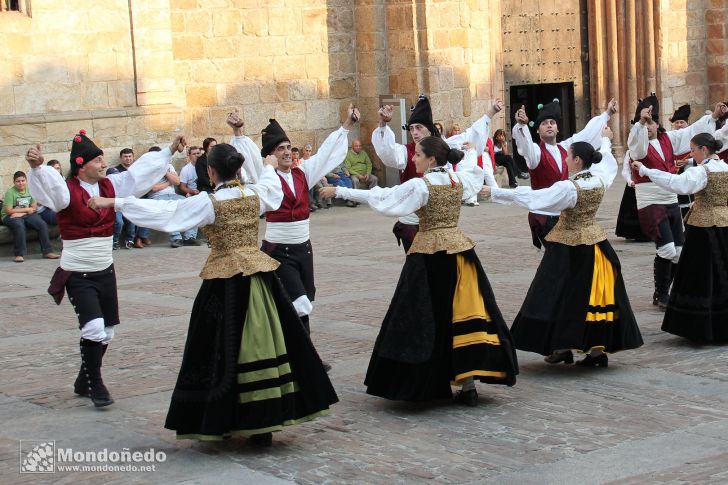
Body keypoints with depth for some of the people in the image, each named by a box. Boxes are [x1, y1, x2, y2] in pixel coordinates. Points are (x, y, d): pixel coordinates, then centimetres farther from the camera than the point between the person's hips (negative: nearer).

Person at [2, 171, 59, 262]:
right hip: (10, 216, -5)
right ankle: (19, 255, -32)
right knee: (19, 226, -37)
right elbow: (8, 210, -16)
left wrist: (21, 213, -15)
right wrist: (26, 209, -10)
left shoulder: (30, 190, 5)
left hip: (26, 215, 5)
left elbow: (34, 208, 2)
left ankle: (47, 251, -13)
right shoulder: (10, 192, -10)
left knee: (43, 224, -18)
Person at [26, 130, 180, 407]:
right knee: (94, 328, -19)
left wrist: (170, 151, 14)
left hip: (105, 271, 7)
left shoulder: (110, 185, 3)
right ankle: (95, 385, -2)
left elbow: (141, 170, 10)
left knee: (106, 332, 12)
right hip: (78, 274, -6)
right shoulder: (68, 190, -15)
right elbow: (49, 183, -35)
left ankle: (84, 383, 30)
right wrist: (37, 166, -56)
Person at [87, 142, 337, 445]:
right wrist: (268, 167, 50)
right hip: (260, 277, 5)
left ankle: (221, 422, 8)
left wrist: (115, 202, -8)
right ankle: (264, 425, 14)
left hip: (225, 282, -4)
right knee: (264, 344, 9)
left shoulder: (208, 203, -11)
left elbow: (160, 211, -13)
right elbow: (273, 187, 28)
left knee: (224, 350, 3)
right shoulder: (256, 194, 3)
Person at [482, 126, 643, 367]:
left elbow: (531, 198, -23)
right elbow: (606, 160, 21)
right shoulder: (600, 179, -3)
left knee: (563, 293, 6)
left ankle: (563, 346, 8)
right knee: (594, 293, 10)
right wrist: (606, 141, 41)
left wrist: (494, 192, -19)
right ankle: (598, 347, 11)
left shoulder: (568, 188, -22)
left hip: (569, 247, -6)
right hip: (595, 242, 6)